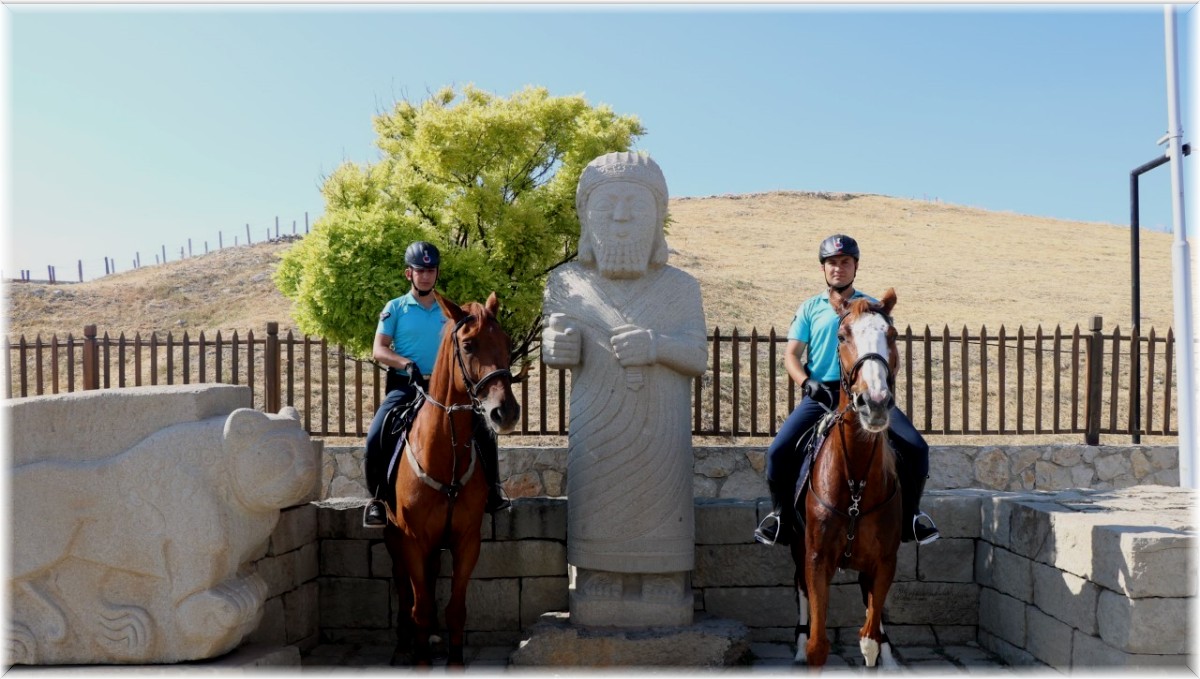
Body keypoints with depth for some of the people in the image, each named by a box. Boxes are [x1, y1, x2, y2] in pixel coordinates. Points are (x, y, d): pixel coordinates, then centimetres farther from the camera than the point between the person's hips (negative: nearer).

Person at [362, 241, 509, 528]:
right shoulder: (395, 308, 3)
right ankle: (377, 498, -4)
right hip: (404, 387, -2)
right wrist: (406, 363, -20)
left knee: (484, 434, -7)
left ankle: (491, 493, 10)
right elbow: (378, 350, -3)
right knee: (375, 437, -23)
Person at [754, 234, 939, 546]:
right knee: (780, 450, -19)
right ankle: (781, 514, 7)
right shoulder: (810, 308, 10)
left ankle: (910, 513, 10)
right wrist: (806, 383, -13)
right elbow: (791, 353, 6)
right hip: (820, 394, 0)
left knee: (916, 448, -15)